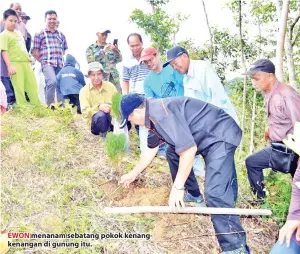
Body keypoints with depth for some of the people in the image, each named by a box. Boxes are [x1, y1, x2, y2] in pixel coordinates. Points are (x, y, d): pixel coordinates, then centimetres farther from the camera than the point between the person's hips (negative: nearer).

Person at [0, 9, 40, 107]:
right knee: (19, 88, -5)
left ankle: (37, 107, 17)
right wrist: (9, 66, -21)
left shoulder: (18, 33, 20)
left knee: (33, 86, 9)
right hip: (15, 64, -7)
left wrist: (28, 58, 23)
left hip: (26, 63, 8)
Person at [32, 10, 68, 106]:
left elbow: (65, 49, 24)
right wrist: (43, 61, 1)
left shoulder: (61, 35, 19)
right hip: (47, 63, -5)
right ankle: (49, 106, -14)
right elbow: (35, 51, 3)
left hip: (60, 64, 5)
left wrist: (62, 60, 11)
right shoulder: (39, 34, 6)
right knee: (52, 81, -26)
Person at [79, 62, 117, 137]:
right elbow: (85, 112, -15)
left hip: (112, 119, 2)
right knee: (101, 115, -37)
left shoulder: (110, 86, 1)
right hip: (95, 124, -2)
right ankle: (104, 136, -10)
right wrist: (99, 108, -33)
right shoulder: (84, 91, -4)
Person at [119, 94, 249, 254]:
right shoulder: (153, 116, 9)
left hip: (221, 135, -11)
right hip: (204, 136, 11)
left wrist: (177, 187, -23)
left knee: (214, 192, -21)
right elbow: (151, 150, 24)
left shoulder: (160, 113, -25)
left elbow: (188, 149, -30)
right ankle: (193, 195, 33)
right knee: (172, 153, 24)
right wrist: (133, 174, 34)